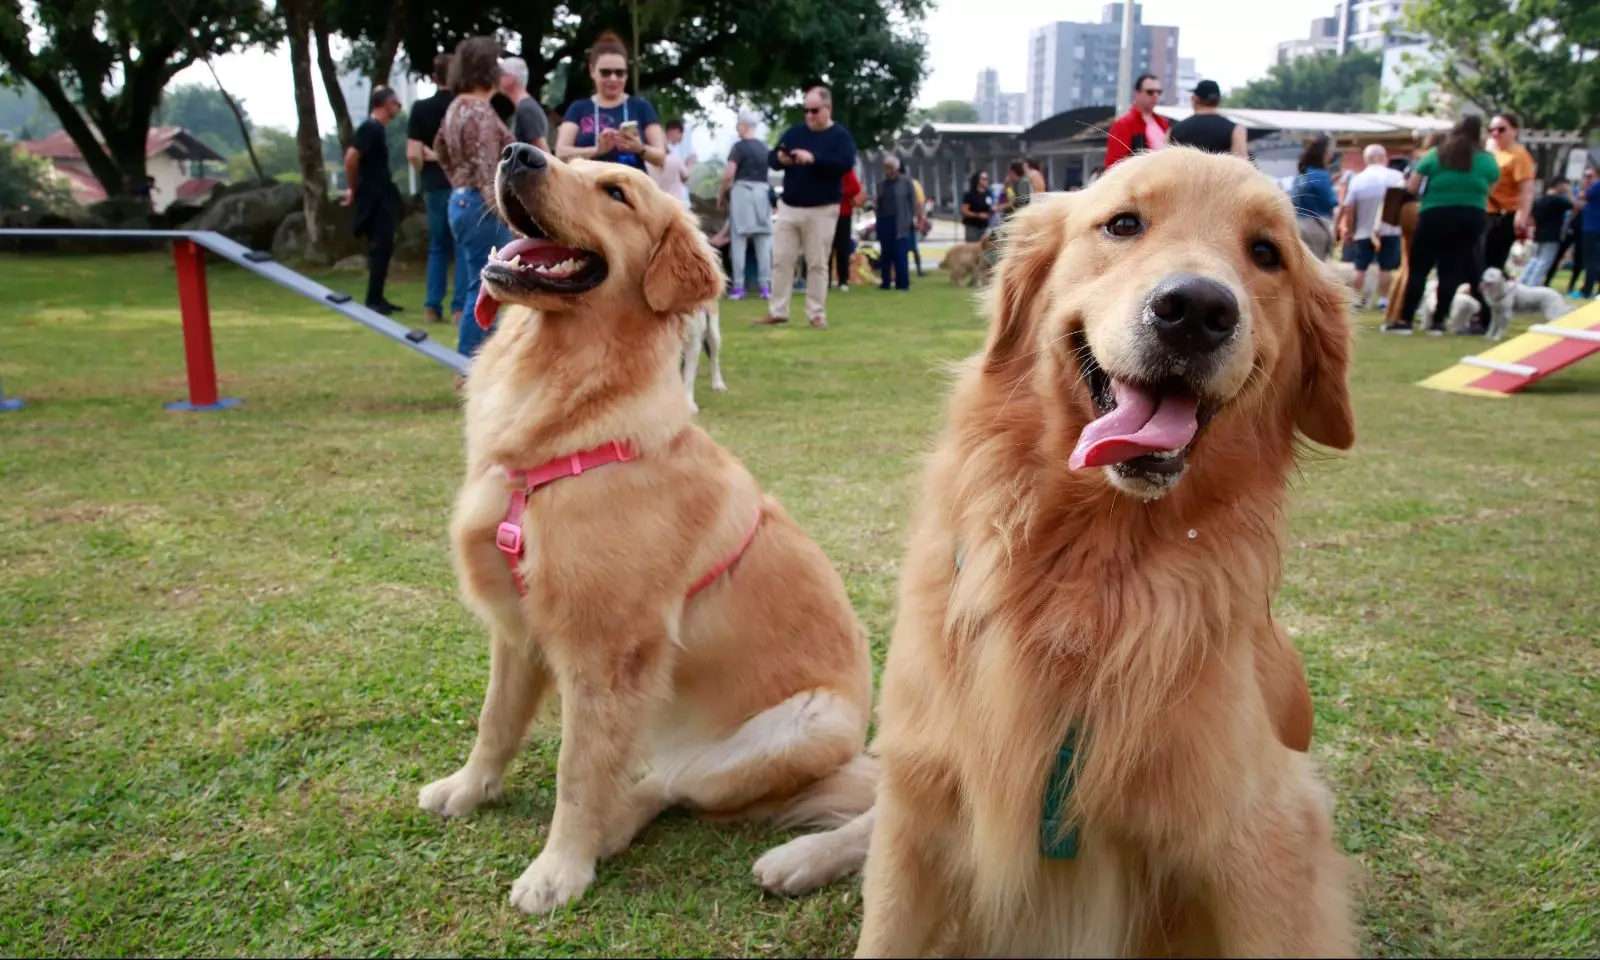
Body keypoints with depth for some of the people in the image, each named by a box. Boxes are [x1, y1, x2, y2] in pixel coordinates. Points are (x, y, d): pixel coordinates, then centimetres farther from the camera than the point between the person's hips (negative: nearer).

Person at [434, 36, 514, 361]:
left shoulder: (457, 106, 14)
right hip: (482, 206, -10)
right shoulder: (480, 112, -15)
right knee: (483, 288, -5)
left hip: (461, 199, 10)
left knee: (481, 286, 17)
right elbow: (488, 172, -21)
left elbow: (440, 149, 28)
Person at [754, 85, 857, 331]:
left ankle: (816, 313, 9)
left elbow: (846, 163, -19)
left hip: (821, 211, -4)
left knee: (818, 264, 1)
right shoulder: (794, 132, 12)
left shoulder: (840, 135, -1)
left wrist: (813, 158, -27)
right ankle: (778, 311, 10)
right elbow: (770, 159, 10)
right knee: (781, 260, 3)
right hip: (789, 207, 4)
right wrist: (780, 158, -15)